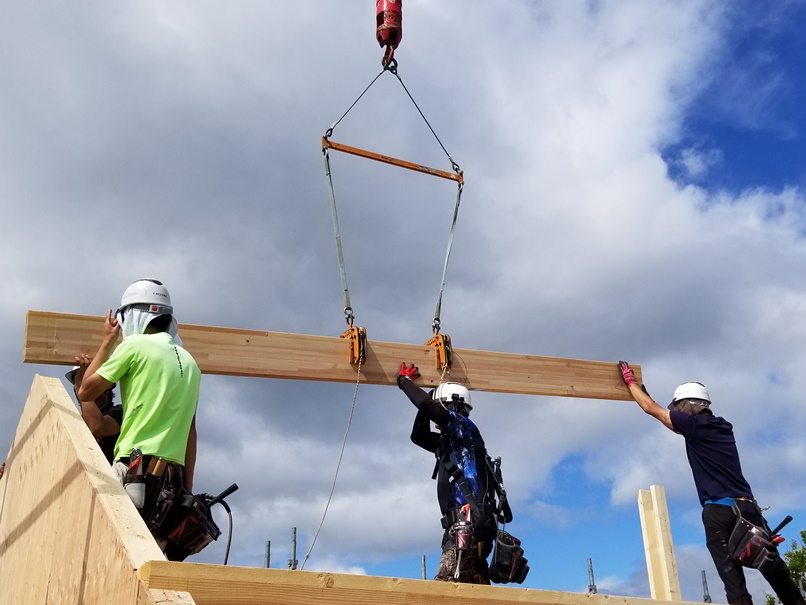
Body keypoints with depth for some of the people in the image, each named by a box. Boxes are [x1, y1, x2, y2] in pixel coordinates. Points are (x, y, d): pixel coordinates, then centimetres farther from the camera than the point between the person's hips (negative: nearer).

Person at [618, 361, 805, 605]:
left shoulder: (694, 424, -2)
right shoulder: (722, 425, 18)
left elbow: (651, 409, 7)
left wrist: (630, 380, 19)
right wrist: (643, 390, 38)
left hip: (719, 510, -6)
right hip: (748, 506, 6)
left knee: (733, 580, -7)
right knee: (776, 571, 10)